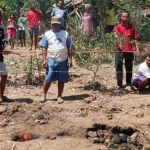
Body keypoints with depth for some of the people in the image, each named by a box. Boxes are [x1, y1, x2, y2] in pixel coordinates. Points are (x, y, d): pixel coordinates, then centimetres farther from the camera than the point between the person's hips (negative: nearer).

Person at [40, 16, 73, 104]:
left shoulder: (65, 34, 6)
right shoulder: (47, 34, 4)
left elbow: (69, 47, 6)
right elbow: (44, 48, 3)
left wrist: (70, 59, 0)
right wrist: (44, 60, -6)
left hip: (63, 61, 1)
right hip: (51, 61, -1)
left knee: (61, 80, 7)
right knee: (48, 79, 0)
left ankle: (59, 96, 19)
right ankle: (44, 95, 14)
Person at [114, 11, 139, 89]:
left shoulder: (132, 28, 6)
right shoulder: (117, 27, -1)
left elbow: (134, 39, 8)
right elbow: (116, 37, -14)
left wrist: (137, 48, 1)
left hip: (129, 50, 2)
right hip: (120, 50, -2)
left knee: (129, 67, 12)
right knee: (118, 67, 1)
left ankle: (129, 82, 26)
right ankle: (119, 84, 8)